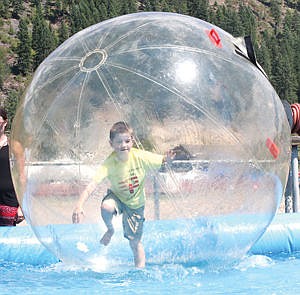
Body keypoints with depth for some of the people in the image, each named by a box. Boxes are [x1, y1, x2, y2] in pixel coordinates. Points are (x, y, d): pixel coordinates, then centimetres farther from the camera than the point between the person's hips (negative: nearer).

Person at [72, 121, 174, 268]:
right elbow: (91, 186, -38)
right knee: (106, 206, -35)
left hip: (135, 203, 0)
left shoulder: (140, 157, -26)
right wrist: (79, 206, -52)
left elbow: (161, 160, -13)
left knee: (135, 242, 3)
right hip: (117, 196, 0)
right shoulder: (109, 163, -30)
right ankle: (110, 230, -3)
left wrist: (167, 159, -39)